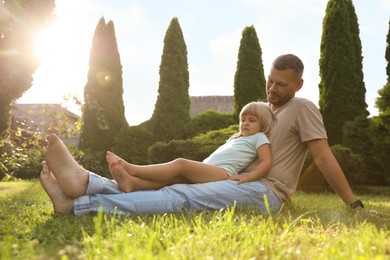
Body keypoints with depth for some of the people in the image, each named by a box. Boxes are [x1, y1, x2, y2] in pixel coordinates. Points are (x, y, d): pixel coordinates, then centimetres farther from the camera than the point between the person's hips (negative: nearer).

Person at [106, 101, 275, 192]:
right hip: (208, 171, 8)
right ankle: (131, 183, -36)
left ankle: (132, 169, -30)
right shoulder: (237, 139, 37)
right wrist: (201, 166, 21)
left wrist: (247, 177, -16)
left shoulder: (259, 137, 13)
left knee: (181, 164, -24)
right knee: (174, 177, -17)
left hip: (223, 173, -8)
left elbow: (266, 162, -2)